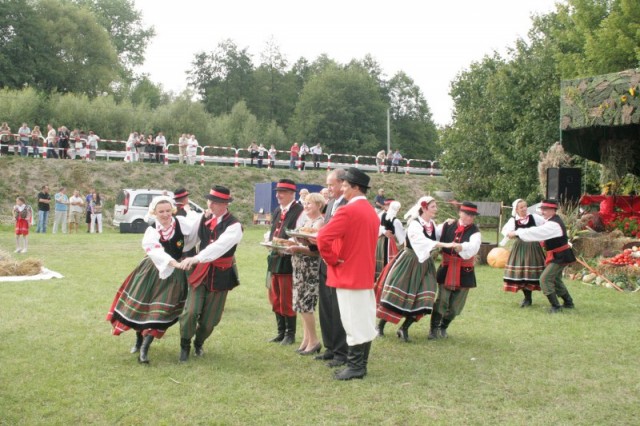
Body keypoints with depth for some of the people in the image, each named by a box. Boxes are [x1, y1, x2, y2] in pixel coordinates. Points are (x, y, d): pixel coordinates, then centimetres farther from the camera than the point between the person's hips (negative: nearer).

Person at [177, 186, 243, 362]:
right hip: (200, 271, 3)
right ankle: (185, 346, 12)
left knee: (209, 318, 7)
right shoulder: (204, 218, 3)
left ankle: (198, 343, 35)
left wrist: (195, 258, -38)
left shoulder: (234, 226, -15)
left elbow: (219, 246, -29)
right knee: (191, 311, -11)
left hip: (220, 275, -3)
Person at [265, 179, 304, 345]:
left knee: (287, 299, 0)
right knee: (275, 298, 14)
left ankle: (290, 334, 14)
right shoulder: (277, 211, 15)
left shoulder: (299, 211, -12)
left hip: (288, 260, -8)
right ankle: (281, 332, 26)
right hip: (275, 258, 8)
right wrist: (269, 239, 3)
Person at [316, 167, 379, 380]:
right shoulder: (372, 212, 11)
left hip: (348, 275, -9)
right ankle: (360, 365, 19)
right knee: (365, 321, 11)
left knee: (353, 322, -4)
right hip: (366, 275, 9)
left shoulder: (348, 211, -17)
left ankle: (355, 367, 1)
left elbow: (323, 238, -26)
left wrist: (331, 259, -12)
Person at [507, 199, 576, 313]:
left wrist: (516, 233, -25)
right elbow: (538, 231, 7)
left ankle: (555, 306, -6)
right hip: (559, 256, 10)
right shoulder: (552, 221, 8)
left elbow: (536, 232, -29)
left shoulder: (553, 224, -24)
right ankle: (568, 303, 33)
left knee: (545, 279, -11)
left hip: (559, 257, -10)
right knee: (555, 280, 21)